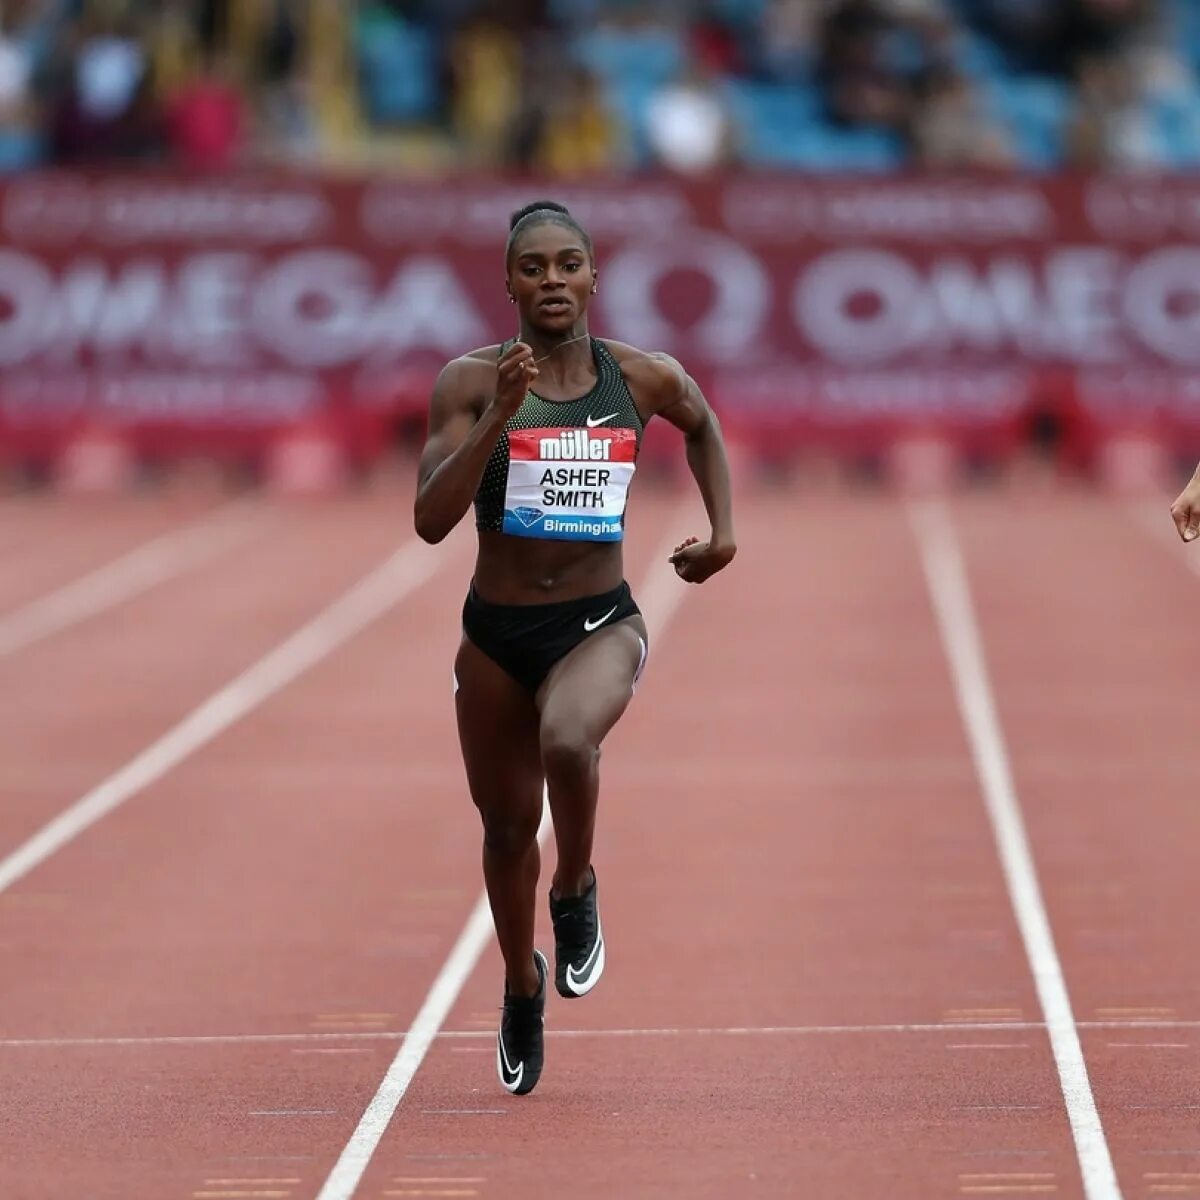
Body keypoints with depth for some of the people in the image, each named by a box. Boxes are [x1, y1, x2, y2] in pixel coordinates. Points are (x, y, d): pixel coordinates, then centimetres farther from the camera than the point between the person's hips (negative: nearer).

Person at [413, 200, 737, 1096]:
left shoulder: (644, 378, -4)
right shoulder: (471, 382, -9)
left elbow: (703, 425, 20)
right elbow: (431, 519, -18)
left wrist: (724, 529, 11)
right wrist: (500, 416, -26)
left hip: (600, 626, -1)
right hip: (496, 634, 1)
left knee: (568, 740, -35)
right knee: (508, 824, 15)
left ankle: (577, 896, -5)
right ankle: (522, 987, 43)